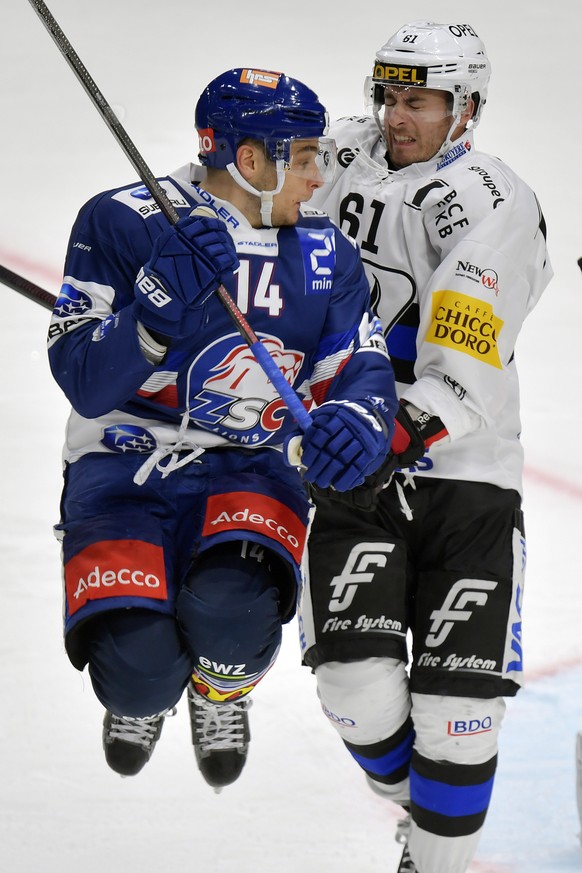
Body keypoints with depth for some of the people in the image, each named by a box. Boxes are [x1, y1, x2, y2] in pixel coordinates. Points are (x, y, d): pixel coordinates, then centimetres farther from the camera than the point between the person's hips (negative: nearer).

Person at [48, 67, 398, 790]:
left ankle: (222, 691, 6)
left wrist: (357, 417, -24)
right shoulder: (122, 223, -10)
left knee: (232, 607, -32)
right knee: (137, 664, -26)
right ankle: (141, 698, 16)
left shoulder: (323, 254, 4)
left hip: (250, 471, 2)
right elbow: (85, 385, -15)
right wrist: (163, 302, -31)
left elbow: (360, 364, 0)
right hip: (122, 467, -2)